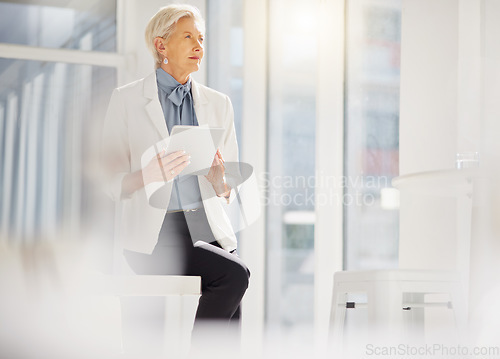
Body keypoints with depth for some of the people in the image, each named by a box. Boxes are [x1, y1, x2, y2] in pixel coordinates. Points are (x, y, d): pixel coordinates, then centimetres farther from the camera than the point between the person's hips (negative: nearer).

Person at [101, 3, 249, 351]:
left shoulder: (218, 104, 15)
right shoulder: (126, 100, 4)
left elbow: (227, 192, 13)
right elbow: (112, 183, -1)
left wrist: (220, 175, -11)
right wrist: (150, 174, -22)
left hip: (207, 228, 4)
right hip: (153, 232, -4)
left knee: (229, 298, -26)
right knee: (235, 274, -28)